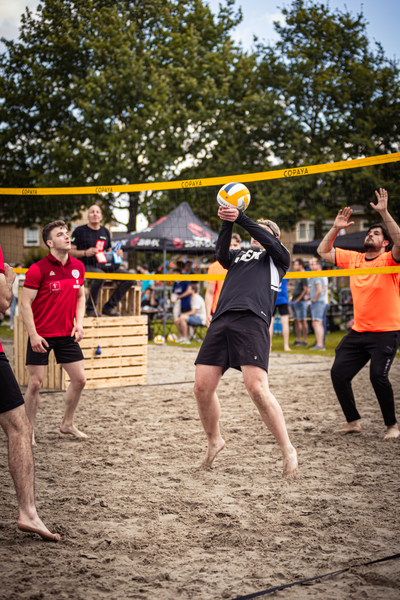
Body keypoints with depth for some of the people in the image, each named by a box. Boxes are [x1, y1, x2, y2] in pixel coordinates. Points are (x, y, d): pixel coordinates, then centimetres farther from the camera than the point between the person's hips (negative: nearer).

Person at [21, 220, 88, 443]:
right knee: (36, 383, -1)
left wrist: (79, 323, 1)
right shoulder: (38, 269, -13)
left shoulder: (78, 266, 4)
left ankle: (67, 423, 24)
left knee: (80, 380, 5)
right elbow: (25, 303, -11)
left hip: (67, 334, 5)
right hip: (41, 336, -5)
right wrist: (33, 335, -17)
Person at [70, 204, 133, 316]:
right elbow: (69, 251, -1)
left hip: (105, 266, 6)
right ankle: (90, 308, -21)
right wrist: (85, 253, -18)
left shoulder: (105, 231, 19)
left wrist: (116, 254, 3)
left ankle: (109, 306, -8)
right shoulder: (80, 231, 2)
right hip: (86, 266, -6)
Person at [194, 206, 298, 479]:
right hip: (221, 321, 5)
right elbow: (221, 254, 9)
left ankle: (288, 450, -8)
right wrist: (227, 224, -6)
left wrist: (241, 218, -5)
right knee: (202, 388, -2)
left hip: (252, 321, -5)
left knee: (257, 388, -19)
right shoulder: (238, 256, 31)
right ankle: (215, 441, 21)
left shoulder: (278, 256, 22)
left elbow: (268, 242, 1)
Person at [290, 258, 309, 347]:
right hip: (294, 301, 10)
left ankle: (304, 340, -4)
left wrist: (299, 299, -16)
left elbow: (306, 290, -17)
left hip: (300, 301, -10)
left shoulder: (304, 276, -12)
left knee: (302, 320, -6)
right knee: (296, 320, 12)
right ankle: (297, 340, 17)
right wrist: (292, 296, 16)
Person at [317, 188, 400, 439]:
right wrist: (336, 229, 3)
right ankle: (353, 422, 15)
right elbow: (323, 251, 15)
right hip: (358, 331, 6)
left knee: (378, 375, -18)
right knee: (339, 373, 0)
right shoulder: (353, 258, 10)